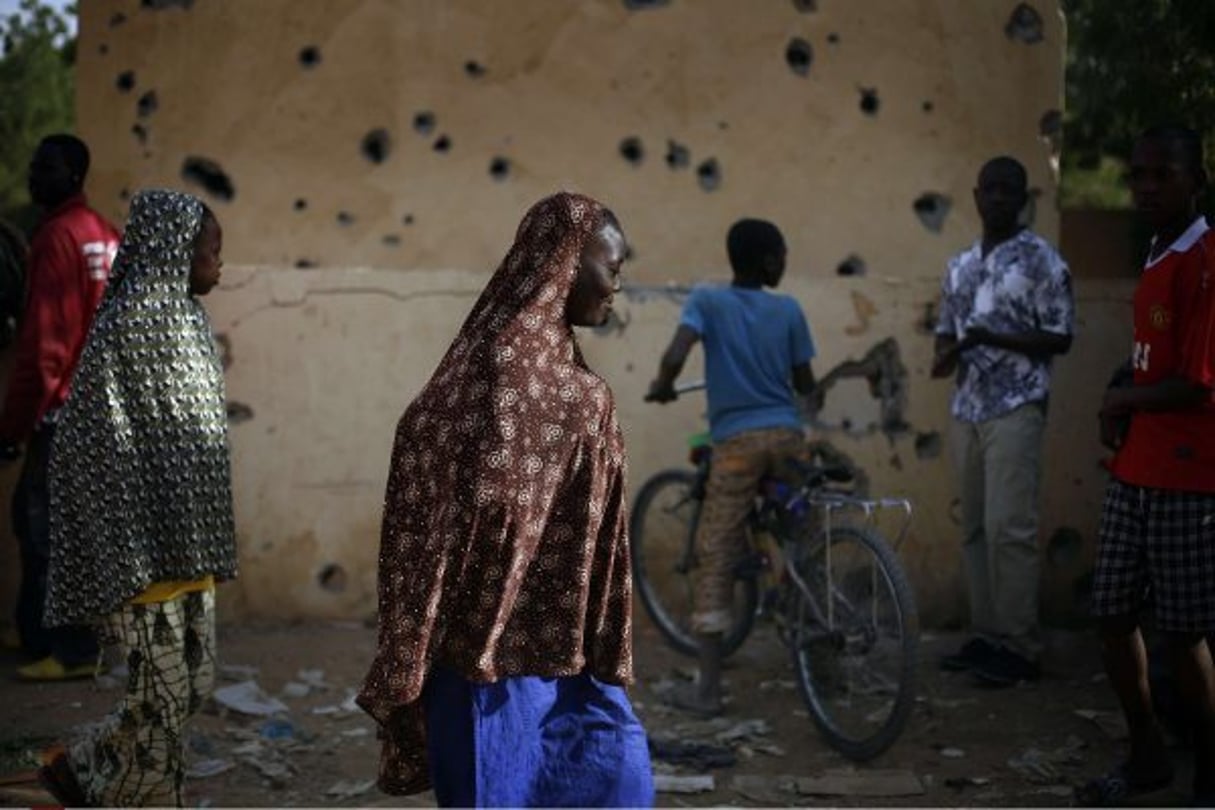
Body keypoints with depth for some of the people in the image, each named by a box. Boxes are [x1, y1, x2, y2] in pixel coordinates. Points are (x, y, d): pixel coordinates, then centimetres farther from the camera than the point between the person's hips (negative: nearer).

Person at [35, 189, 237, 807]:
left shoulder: (184, 320, 12)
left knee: (193, 685, 12)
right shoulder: (128, 324, -16)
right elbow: (107, 448, -19)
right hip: (148, 549, -9)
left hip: (187, 548, 9)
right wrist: (131, 563, -21)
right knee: (165, 692, -2)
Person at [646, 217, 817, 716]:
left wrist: (661, 388, 4)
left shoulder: (707, 300, -1)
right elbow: (805, 384, 10)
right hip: (787, 436, 2)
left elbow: (675, 356, -17)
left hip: (737, 441, -2)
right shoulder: (788, 309, 5)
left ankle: (708, 689, -3)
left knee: (716, 558, 0)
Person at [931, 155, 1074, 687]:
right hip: (967, 409, 7)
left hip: (1016, 408, -6)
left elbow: (1060, 338, -7)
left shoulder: (1042, 261, -4)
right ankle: (986, 636, 14)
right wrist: (945, 355, -3)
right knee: (976, 528, 7)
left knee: (1009, 527, -11)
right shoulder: (960, 266, 16)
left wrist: (995, 339, -20)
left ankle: (1020, 647, -6)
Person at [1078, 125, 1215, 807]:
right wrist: (1122, 412, 1)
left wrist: (1121, 401, -5)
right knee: (1115, 616, 13)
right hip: (1133, 474, 9)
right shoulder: (1157, 261, 13)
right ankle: (1149, 755, 30)